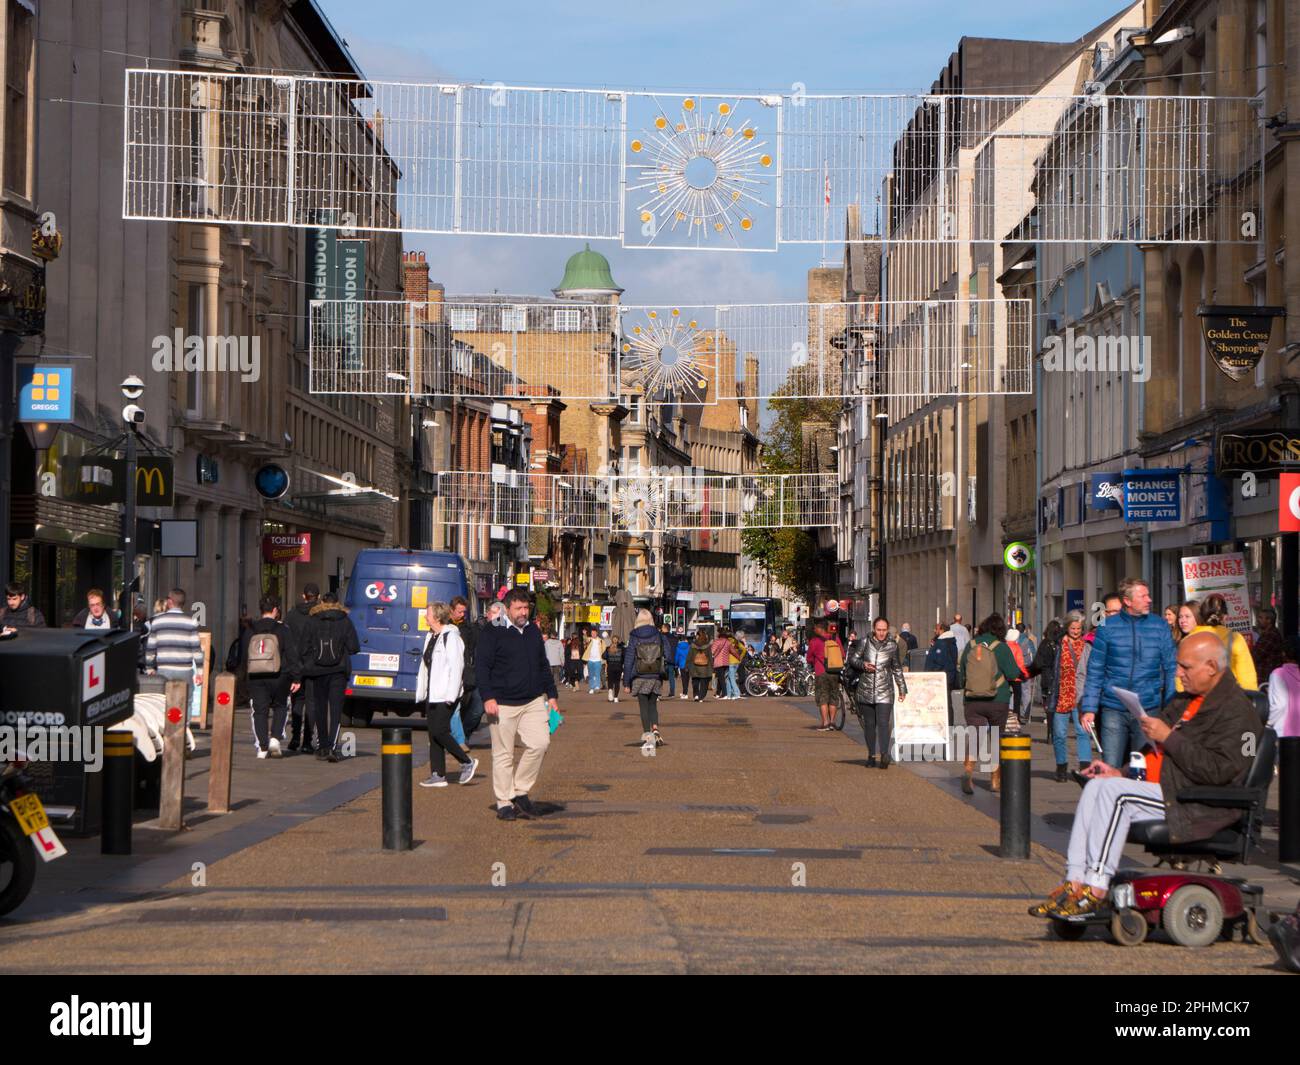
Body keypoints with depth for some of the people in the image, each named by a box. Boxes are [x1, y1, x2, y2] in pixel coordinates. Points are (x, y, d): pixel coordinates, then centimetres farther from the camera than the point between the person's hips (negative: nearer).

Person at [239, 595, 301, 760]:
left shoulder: (249, 631, 6)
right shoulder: (283, 630, -4)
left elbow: (242, 656, 13)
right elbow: (292, 655, -6)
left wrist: (245, 677, 24)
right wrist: (297, 678, -2)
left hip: (255, 678, 2)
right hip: (278, 678, -2)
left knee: (259, 711, 6)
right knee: (280, 707, 16)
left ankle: (262, 747, -1)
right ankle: (275, 738, -1)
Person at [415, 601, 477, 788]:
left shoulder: (451, 637, -12)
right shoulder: (431, 637, 16)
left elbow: (456, 667, -17)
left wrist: (451, 695, -21)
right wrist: (421, 693, 18)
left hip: (445, 695, -9)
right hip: (432, 694, 9)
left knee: (439, 731, -13)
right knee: (433, 734, 6)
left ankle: (467, 762, 1)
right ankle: (438, 775, 9)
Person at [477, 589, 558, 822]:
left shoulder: (533, 631, 15)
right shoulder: (493, 633, -4)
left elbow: (543, 665, 23)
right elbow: (481, 666, -8)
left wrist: (551, 694, 20)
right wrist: (488, 697, -16)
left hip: (533, 702, 5)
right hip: (503, 705, -5)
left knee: (540, 743, -9)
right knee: (503, 755, 0)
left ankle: (520, 792, 7)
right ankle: (504, 803, 10)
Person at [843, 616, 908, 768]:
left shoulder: (893, 646, 5)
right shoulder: (864, 643, 2)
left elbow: (897, 669, 14)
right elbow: (853, 659, 8)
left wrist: (902, 689, 16)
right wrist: (863, 664, -13)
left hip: (884, 691, -1)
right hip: (865, 690, 1)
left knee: (883, 723, -15)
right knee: (869, 724, 7)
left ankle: (884, 755, -25)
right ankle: (871, 756, 17)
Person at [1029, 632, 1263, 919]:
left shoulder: (1236, 710, -11)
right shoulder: (1186, 701, 20)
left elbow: (1217, 771, -22)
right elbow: (1156, 753, 25)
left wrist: (1169, 738, -19)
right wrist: (1123, 772, 9)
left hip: (1200, 807, -10)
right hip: (1166, 788, 10)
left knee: (1115, 791, -24)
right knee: (1095, 787, -8)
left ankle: (1095, 889, -24)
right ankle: (1075, 882, -15)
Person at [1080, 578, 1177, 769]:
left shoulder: (1160, 626, 3)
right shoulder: (1108, 627, 0)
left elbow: (1170, 669, 6)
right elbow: (1095, 671, 2)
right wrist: (1089, 708, -5)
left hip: (1149, 709, 1)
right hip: (1113, 710, -1)